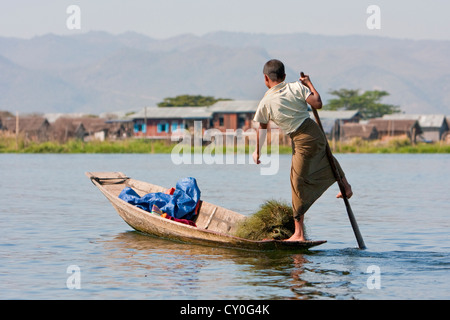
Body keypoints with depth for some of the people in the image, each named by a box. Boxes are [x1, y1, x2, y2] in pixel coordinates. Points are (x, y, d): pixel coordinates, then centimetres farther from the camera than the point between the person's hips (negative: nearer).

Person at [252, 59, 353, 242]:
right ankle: (345, 185, 61)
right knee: (326, 159, 36)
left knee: (299, 184, 2)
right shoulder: (296, 87, -2)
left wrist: (257, 152, 18)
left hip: (302, 142, -4)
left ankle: (299, 233, 2)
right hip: (316, 133, 4)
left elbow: (262, 128, 5)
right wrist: (309, 84, 9)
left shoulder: (266, 102, -6)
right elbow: (317, 104, -6)